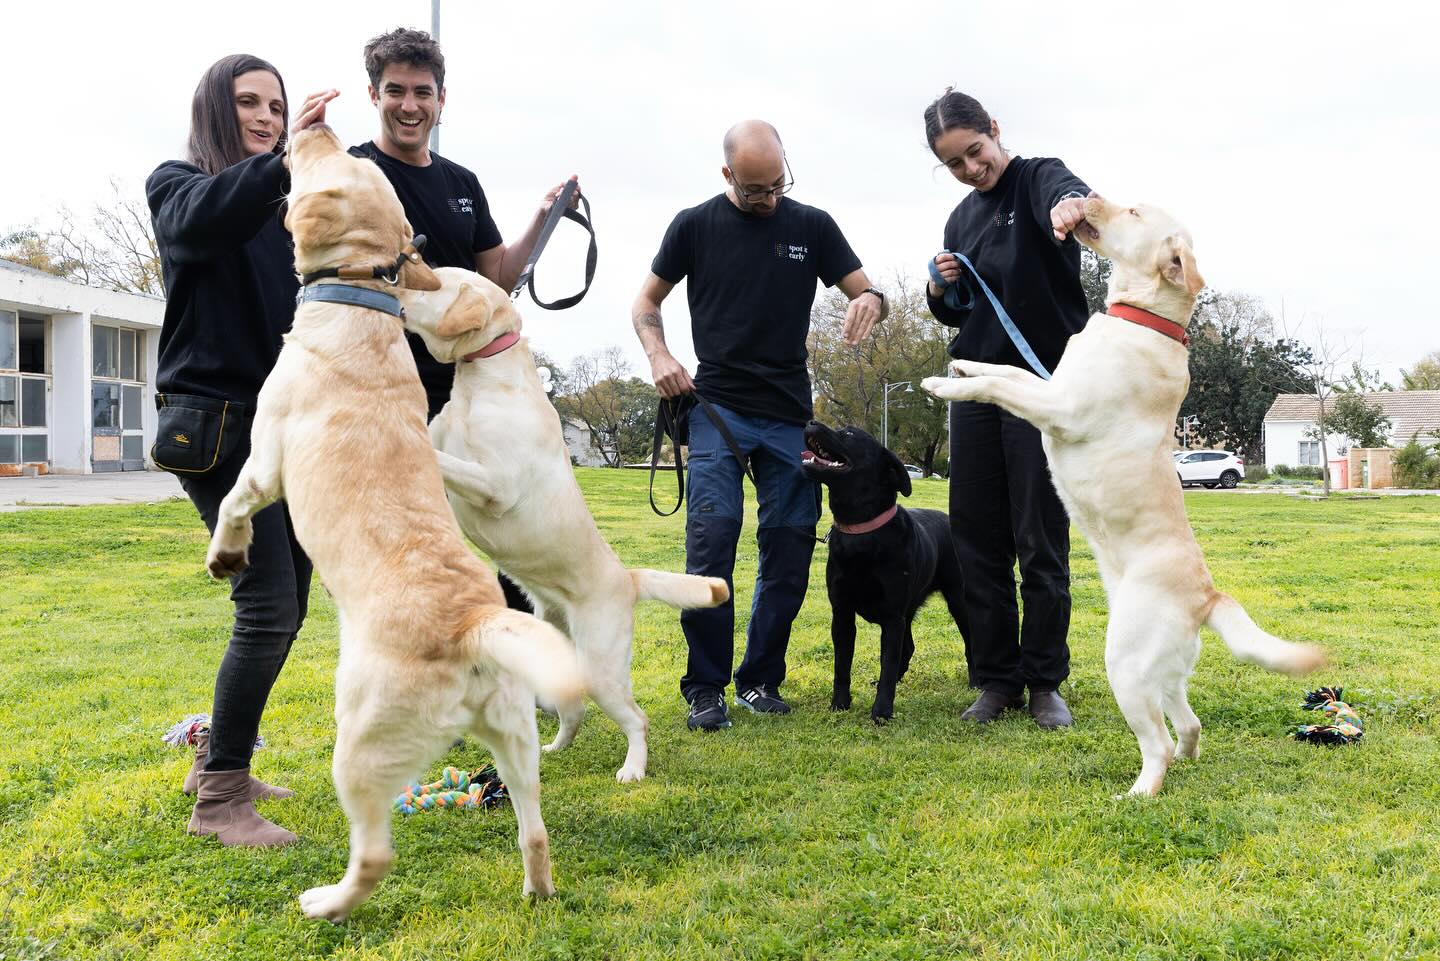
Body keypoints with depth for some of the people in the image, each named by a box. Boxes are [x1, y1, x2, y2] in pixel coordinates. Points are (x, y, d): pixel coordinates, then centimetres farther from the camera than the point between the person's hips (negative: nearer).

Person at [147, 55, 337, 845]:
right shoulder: (176, 184, 1)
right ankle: (217, 800, -3)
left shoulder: (282, 208, 15)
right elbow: (200, 217, -25)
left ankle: (219, 763, 26)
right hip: (213, 424, -6)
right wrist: (287, 161, -39)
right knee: (268, 605, -14)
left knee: (284, 607, 9)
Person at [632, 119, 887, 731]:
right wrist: (658, 357, -7)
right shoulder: (695, 226, 4)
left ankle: (760, 681, 16)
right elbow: (647, 300, 13)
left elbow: (866, 292, 9)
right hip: (717, 409, -2)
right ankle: (706, 690, -3)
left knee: (790, 553, 3)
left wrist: (871, 300, -16)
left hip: (790, 416, 2)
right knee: (711, 543, -12)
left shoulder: (812, 226, 7)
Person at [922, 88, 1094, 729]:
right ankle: (996, 681, 16)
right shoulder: (962, 219, 14)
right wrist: (940, 288, 0)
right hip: (976, 385, 6)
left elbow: (1070, 193, -30)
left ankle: (1045, 683, 11)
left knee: (1042, 545, -1)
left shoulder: (1037, 179, -4)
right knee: (978, 542, 6)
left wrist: (1074, 206, -55)